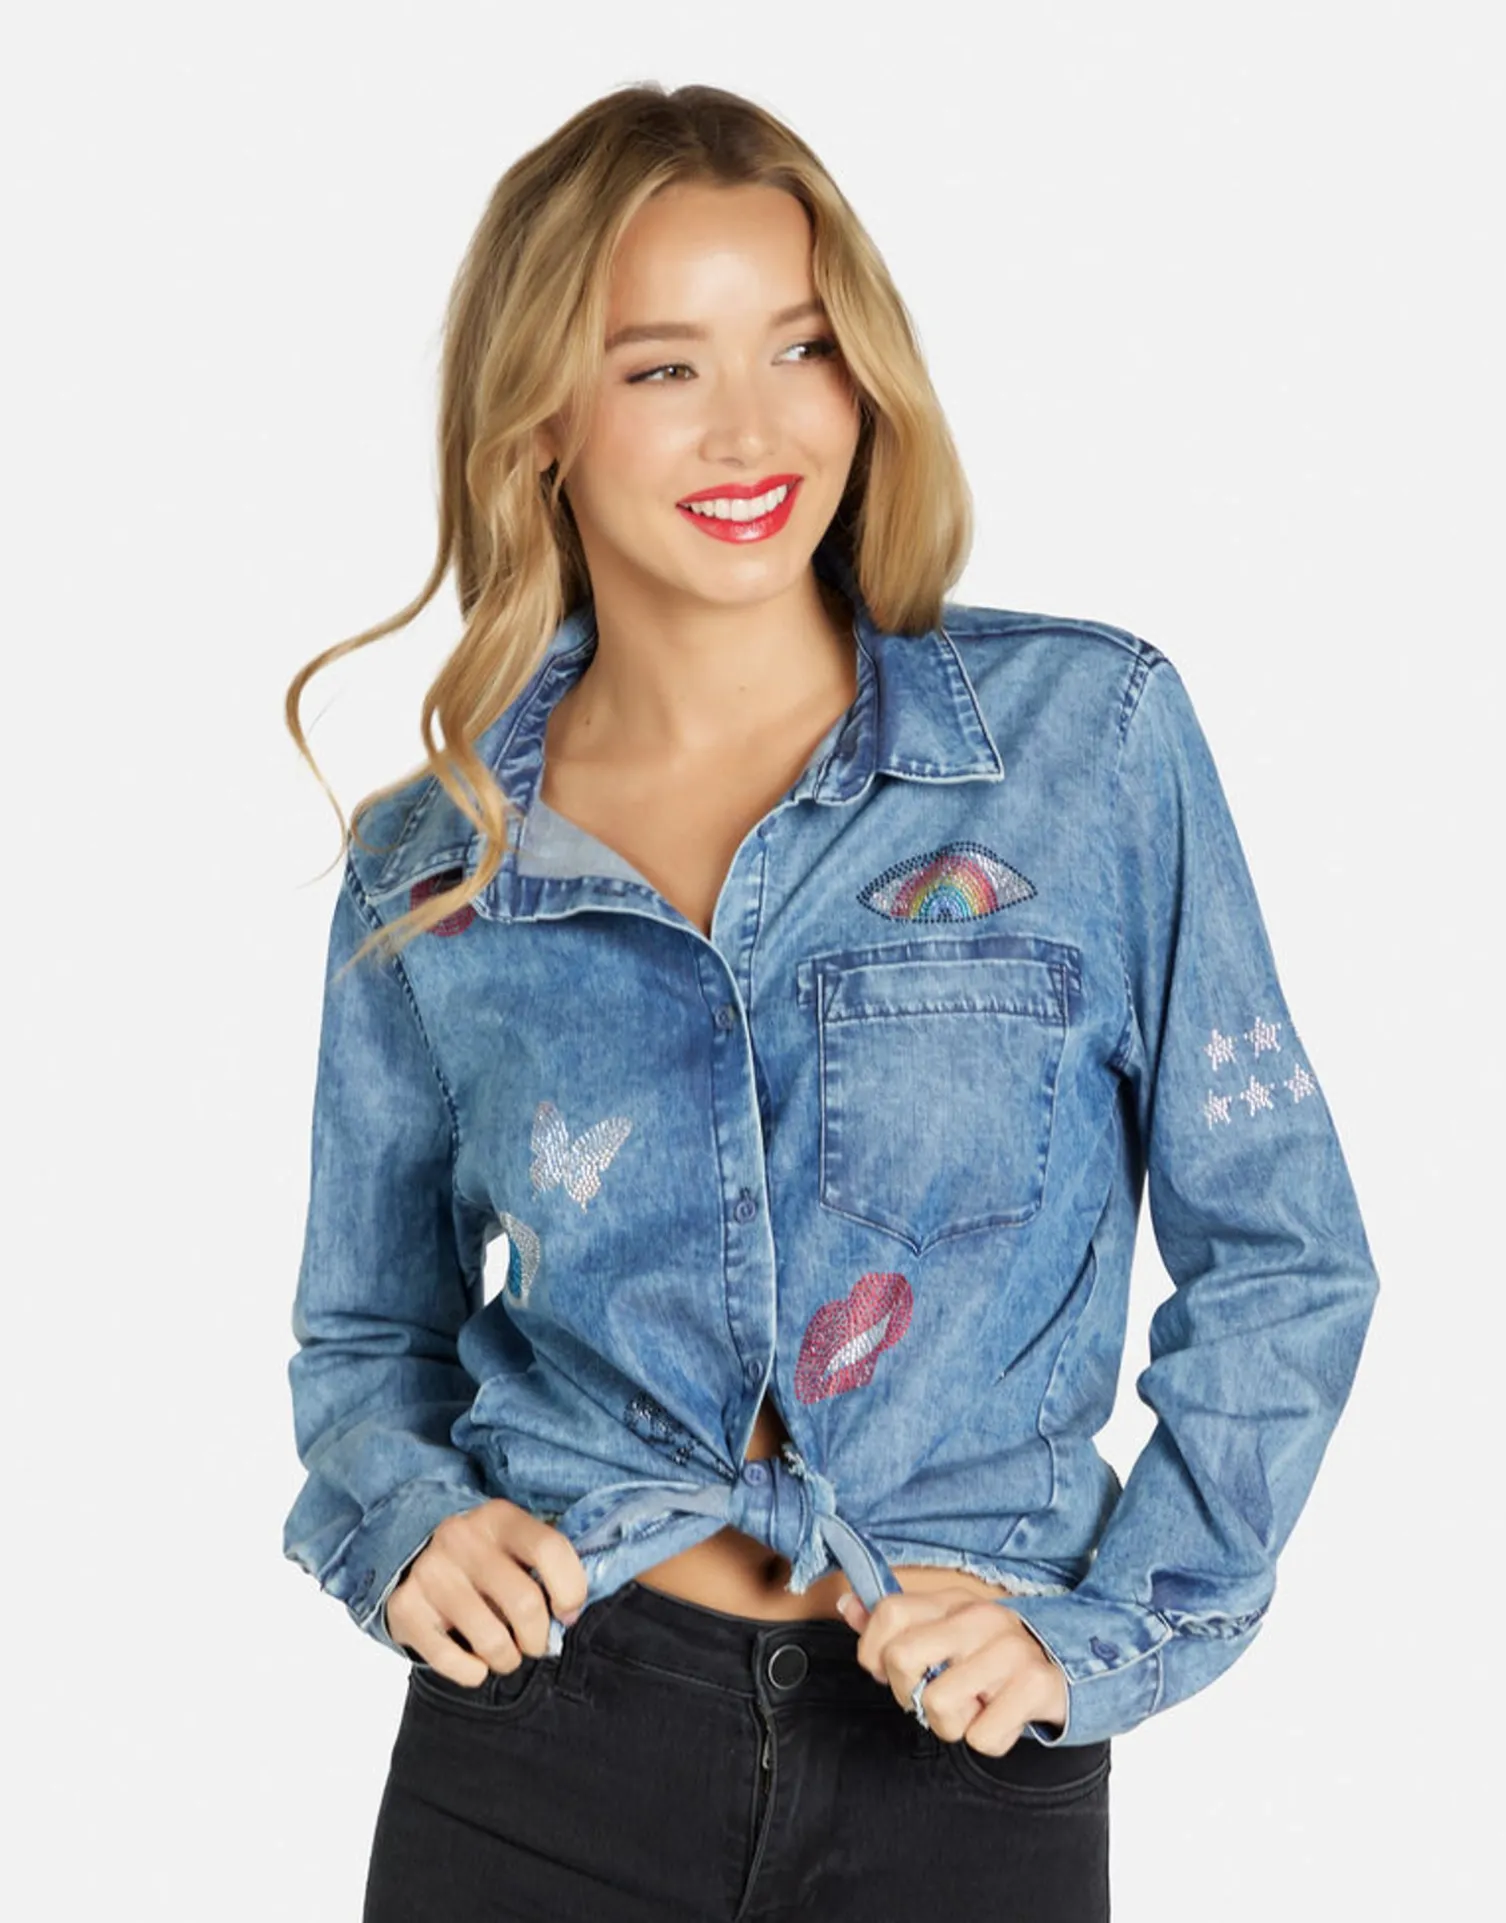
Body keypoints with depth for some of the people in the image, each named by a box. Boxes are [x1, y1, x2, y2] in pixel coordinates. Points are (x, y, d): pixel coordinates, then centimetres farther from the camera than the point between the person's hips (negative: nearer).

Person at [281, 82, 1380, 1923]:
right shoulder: (427, 874, 1)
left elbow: (1281, 1258, 0)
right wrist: (404, 1520, -6)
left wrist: (1100, 1627, -9)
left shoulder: (1090, 735, -4)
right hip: (539, 1761, 1)